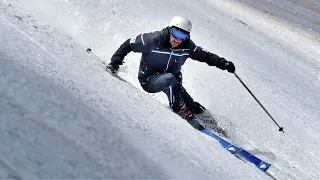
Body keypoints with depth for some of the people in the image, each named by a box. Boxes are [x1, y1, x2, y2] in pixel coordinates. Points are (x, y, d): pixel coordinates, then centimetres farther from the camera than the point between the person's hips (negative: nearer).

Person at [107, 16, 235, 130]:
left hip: (172, 81, 4)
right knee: (170, 79, -36)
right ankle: (181, 111, -19)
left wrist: (222, 63, -11)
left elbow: (205, 56, 2)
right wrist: (115, 61, -19)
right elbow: (128, 45, -11)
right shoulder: (152, 40, -22)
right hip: (149, 81, -4)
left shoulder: (187, 46, -11)